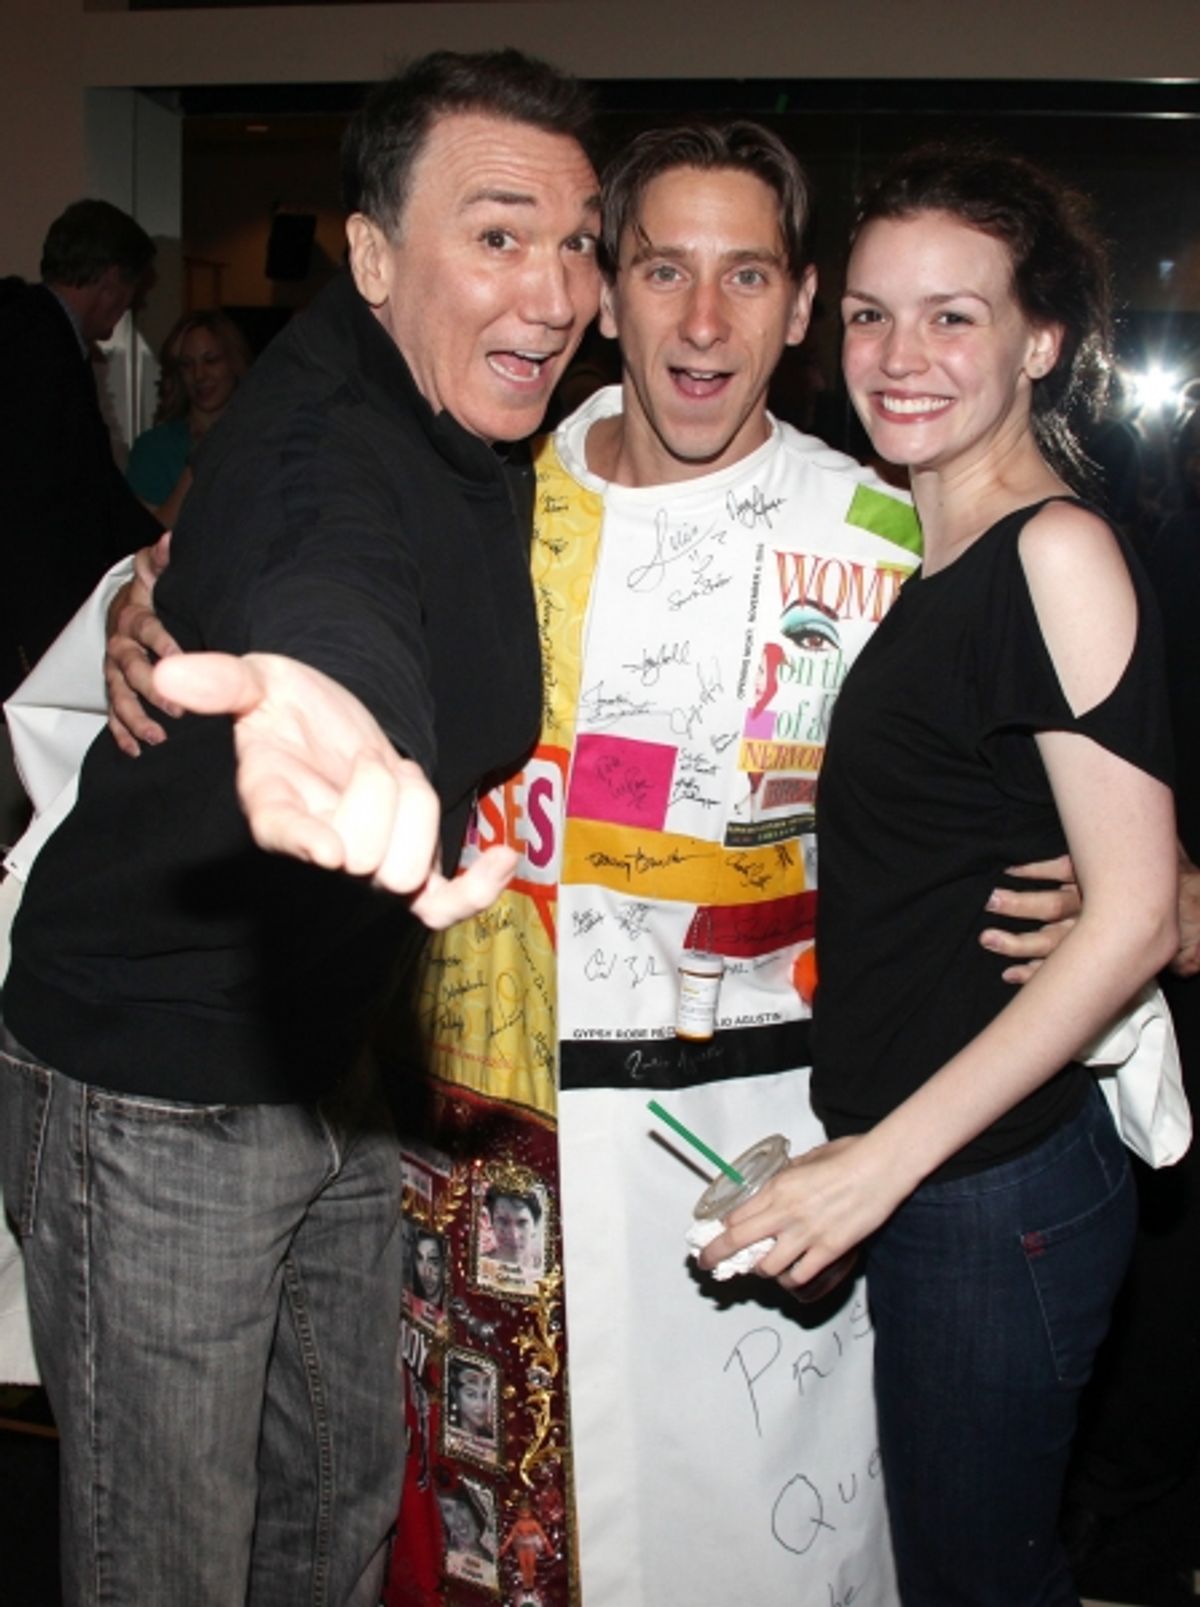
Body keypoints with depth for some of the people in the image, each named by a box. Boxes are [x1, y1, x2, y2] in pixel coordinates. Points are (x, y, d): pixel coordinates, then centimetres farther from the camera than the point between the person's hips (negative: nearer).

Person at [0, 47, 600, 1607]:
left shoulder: (480, 442, 1)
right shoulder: (326, 443, -28)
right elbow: (327, 599, -54)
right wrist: (343, 718, -74)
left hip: (336, 1068, 8)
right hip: (156, 1105, -8)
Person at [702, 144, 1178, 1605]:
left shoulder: (1058, 551, -15)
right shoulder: (932, 560, 9)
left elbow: (1133, 918, -19)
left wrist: (885, 1158, -20)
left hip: (993, 1178, -7)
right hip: (907, 1161, 7)